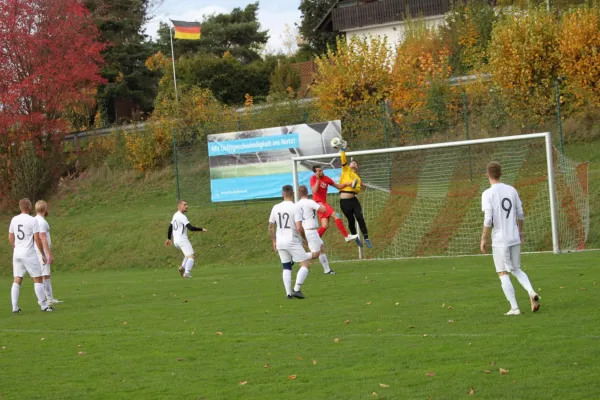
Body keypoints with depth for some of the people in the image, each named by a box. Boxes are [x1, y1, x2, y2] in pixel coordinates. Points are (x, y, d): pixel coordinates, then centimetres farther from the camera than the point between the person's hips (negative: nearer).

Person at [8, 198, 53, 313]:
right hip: (29, 254, -6)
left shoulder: (14, 220, 6)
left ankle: (15, 307, 3)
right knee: (37, 279, 2)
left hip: (17, 254, 6)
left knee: (17, 281, 6)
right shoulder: (32, 220, -11)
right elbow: (37, 239, -12)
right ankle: (43, 305, 4)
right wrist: (43, 255, -4)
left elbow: (10, 237, 14)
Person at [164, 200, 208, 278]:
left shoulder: (175, 215, 16)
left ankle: (183, 267, 7)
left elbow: (170, 227, 26)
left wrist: (168, 238, 36)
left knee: (188, 254, 25)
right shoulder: (182, 217, -13)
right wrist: (202, 229, -13)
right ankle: (187, 272, -28)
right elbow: (191, 228, -22)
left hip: (175, 241, 9)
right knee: (191, 256, -12)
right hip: (182, 240, -9)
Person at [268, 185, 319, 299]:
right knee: (305, 264, 1)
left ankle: (288, 293, 7)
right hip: (293, 241, -6)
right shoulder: (295, 207, -12)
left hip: (280, 241, 6)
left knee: (286, 267, 13)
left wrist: (274, 241, 21)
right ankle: (297, 289, -10)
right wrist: (305, 239, 2)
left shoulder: (276, 208, 4)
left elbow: (270, 227, 9)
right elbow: (299, 228, -15)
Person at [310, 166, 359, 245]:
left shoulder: (326, 178, 11)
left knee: (325, 225, 1)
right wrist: (318, 180, -19)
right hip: (318, 203, -7)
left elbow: (338, 186, 17)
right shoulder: (313, 178, -5)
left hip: (323, 203, 7)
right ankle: (346, 236, -15)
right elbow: (314, 191, -18)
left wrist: (346, 184, 0)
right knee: (335, 216, -16)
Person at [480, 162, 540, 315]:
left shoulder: (488, 194, -10)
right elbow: (520, 214, 10)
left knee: (503, 274, 3)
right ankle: (531, 292, -5)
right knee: (516, 270, 19)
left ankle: (514, 308, -1)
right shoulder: (512, 190, 6)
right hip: (514, 238, 5)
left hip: (500, 240, -5)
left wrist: (483, 239, -7)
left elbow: (488, 219, -16)